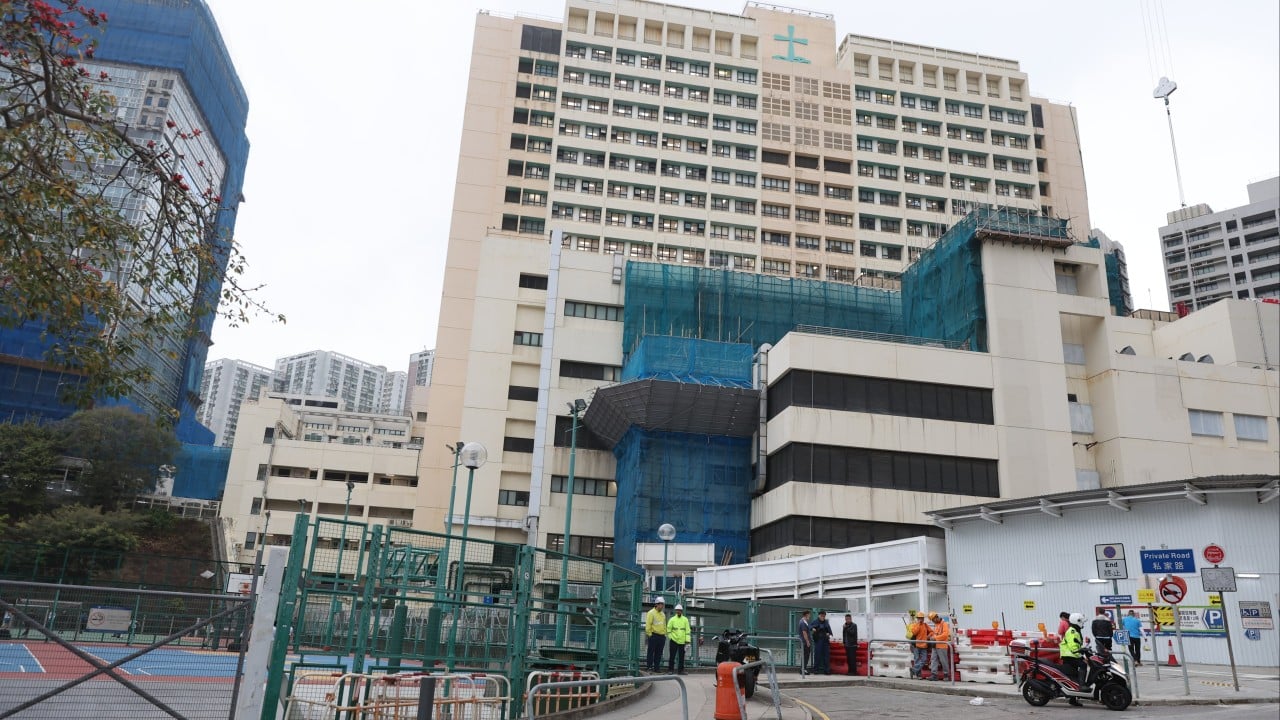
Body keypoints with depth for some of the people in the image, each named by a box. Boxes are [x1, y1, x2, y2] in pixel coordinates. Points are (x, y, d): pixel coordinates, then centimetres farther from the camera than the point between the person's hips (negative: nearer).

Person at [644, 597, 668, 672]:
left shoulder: (663, 614, 18)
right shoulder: (651, 613, -5)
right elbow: (648, 625, -9)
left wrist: (665, 634, 14)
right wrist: (649, 634, -12)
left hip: (662, 636, 7)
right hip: (654, 635, -7)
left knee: (659, 653, 8)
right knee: (651, 652, -6)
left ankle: (656, 668, 12)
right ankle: (649, 667, -5)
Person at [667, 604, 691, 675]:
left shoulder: (685, 620, 6)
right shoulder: (672, 619, 2)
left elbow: (687, 630, 4)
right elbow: (668, 629, 6)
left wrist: (687, 640, -3)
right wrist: (670, 636, 0)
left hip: (682, 641, 2)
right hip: (674, 640, -2)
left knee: (681, 656, 7)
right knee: (672, 655, -2)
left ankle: (680, 670, 15)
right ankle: (670, 670, 5)